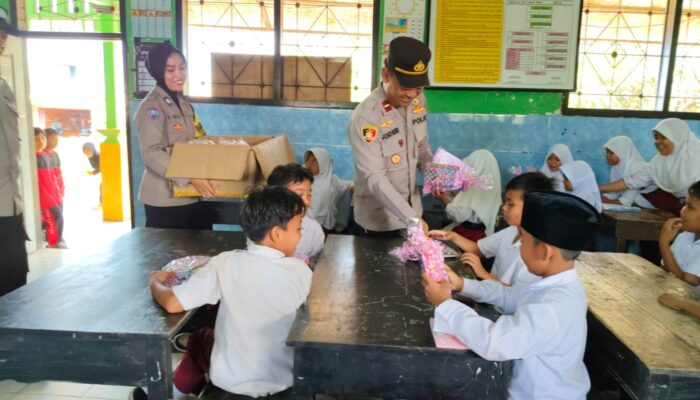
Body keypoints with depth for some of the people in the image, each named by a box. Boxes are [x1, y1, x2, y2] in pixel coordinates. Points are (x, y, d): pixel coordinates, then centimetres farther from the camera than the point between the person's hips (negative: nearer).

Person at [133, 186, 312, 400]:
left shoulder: (227, 264, -20)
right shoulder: (301, 271, -18)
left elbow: (172, 303, -20)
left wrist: (155, 282, 0)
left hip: (231, 380, -1)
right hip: (283, 380, 2)